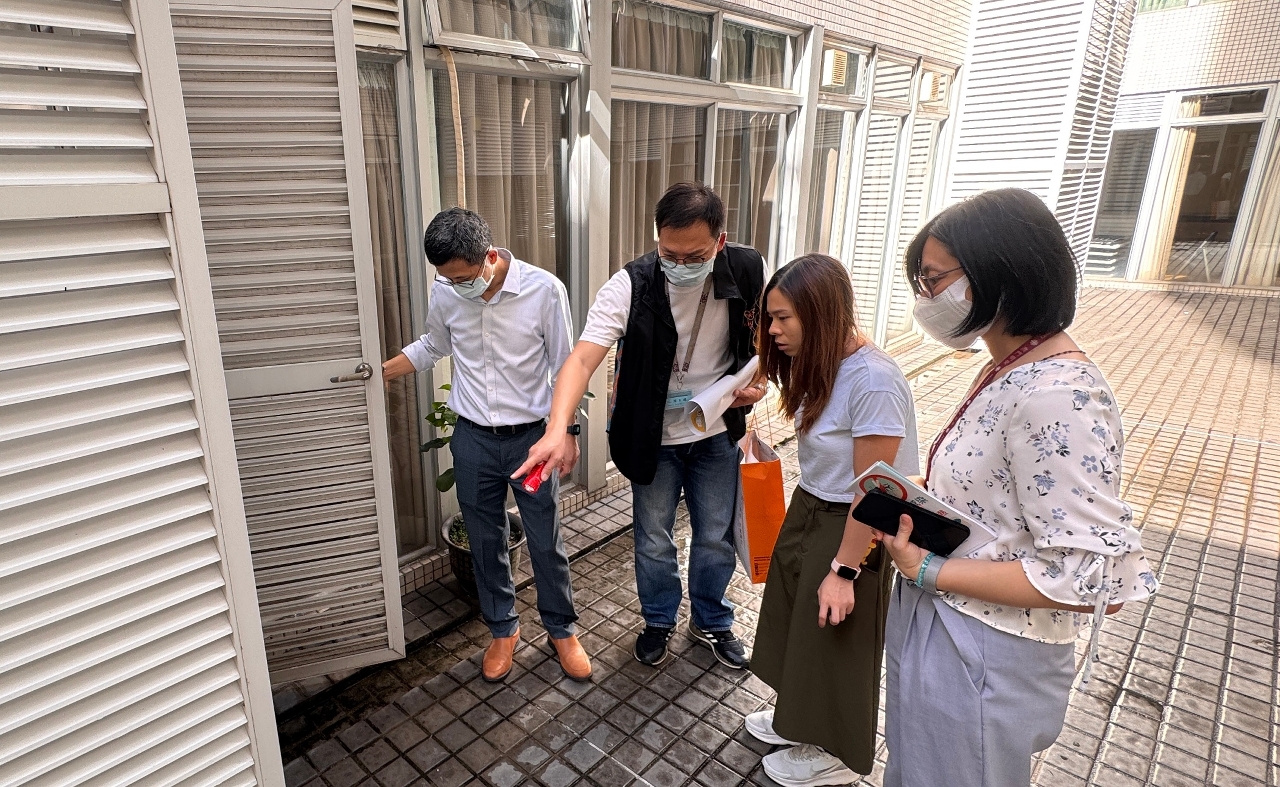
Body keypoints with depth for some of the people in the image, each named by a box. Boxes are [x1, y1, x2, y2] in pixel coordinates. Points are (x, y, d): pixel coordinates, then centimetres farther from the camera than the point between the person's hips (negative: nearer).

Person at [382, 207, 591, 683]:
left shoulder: (543, 289, -18)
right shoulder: (445, 293, -8)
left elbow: (563, 366, -8)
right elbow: (433, 346, 14)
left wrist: (564, 431, -9)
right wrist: (379, 372, 8)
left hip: (531, 437, -3)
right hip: (473, 439, 3)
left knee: (546, 542, 11)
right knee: (485, 542, 16)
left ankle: (561, 628, 34)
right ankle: (503, 629, 38)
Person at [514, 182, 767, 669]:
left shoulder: (746, 271, -15)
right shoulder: (630, 286, -24)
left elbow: (763, 336, 4)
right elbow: (583, 358, -34)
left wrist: (757, 381, -15)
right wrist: (558, 431, -48)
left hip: (717, 433, 2)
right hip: (653, 437, -2)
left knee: (716, 538, 18)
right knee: (654, 542, 16)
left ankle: (712, 622, 45)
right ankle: (659, 621, 44)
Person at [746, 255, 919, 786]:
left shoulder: (874, 381, -28)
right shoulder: (822, 367, -1)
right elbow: (820, 453, 3)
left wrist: (844, 569, -18)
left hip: (850, 528, -8)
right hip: (809, 511, 8)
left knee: (834, 639, 12)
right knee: (796, 618, 22)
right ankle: (799, 718, 48)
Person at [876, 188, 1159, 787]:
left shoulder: (1056, 397, -28)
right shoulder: (1009, 369, 3)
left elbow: (1093, 580, -28)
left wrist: (927, 570, -23)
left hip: (980, 658, -8)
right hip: (936, 627, 9)